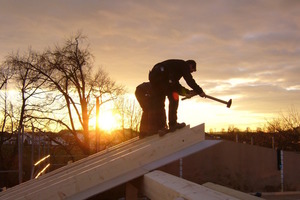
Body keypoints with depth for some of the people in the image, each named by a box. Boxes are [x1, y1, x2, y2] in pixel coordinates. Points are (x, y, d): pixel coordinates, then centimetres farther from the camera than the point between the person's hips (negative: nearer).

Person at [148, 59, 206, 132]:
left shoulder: (177, 65, 35)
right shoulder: (184, 65, 9)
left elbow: (176, 85, 35)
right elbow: (190, 80, -3)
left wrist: (187, 92, 30)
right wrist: (200, 91, 3)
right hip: (162, 75, -10)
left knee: (159, 100, 15)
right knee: (174, 97, -5)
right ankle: (173, 124, -9)